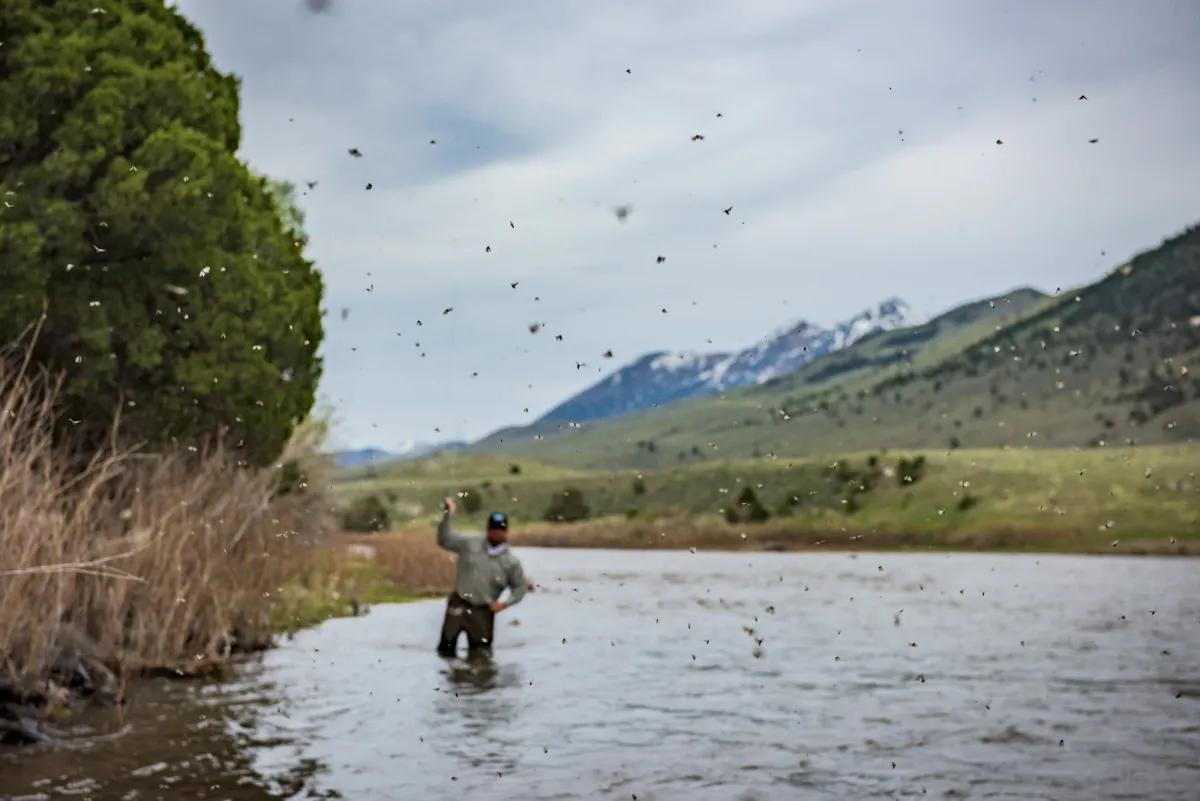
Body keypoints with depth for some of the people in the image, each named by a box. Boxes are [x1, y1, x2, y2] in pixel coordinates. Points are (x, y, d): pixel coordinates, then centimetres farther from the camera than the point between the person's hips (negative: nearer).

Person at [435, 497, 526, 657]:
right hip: (458, 605, 0)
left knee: (481, 653, 5)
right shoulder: (469, 543, 1)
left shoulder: (511, 562, 1)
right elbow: (444, 540, 0)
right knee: (446, 647, 0)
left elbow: (519, 587, 8)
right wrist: (446, 517, -13)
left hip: (483, 611, 0)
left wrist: (506, 603, -8)